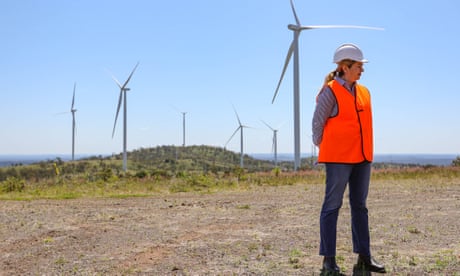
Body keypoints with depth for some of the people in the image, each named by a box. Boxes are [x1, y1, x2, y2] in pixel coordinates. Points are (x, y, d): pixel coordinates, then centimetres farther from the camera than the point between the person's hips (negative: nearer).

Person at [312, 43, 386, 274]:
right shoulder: (330, 92, -8)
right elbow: (317, 124, -4)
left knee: (359, 206, 10)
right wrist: (326, 151, 6)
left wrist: (366, 154, 12)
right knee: (332, 205, -2)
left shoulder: (363, 92, 12)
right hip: (338, 159, -7)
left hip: (361, 158, 7)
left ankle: (364, 257, 17)